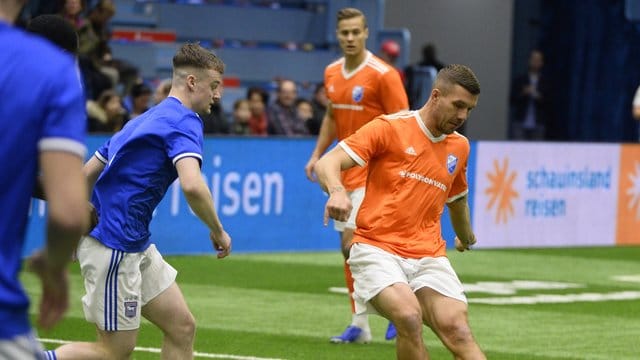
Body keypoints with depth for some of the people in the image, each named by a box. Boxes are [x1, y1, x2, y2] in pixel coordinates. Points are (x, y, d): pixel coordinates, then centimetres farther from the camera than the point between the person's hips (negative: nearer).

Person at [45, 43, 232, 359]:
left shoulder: (146, 119, 18)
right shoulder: (184, 122, -12)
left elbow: (87, 173, 20)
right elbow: (192, 185, -29)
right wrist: (218, 231, -14)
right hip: (114, 246, -10)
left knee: (182, 327, 9)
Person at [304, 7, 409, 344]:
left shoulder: (382, 74, -13)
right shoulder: (332, 73, 8)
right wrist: (317, 155, 12)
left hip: (372, 173, -7)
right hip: (344, 172, 7)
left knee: (353, 243, -15)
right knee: (349, 250, 8)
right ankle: (359, 324, 15)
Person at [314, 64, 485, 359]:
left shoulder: (460, 147, 15)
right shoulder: (390, 128, -2)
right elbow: (327, 163, -10)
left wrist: (465, 237, 52)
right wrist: (337, 190, -31)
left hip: (429, 255, 5)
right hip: (377, 249, -4)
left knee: (458, 331, -17)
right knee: (409, 316, -29)